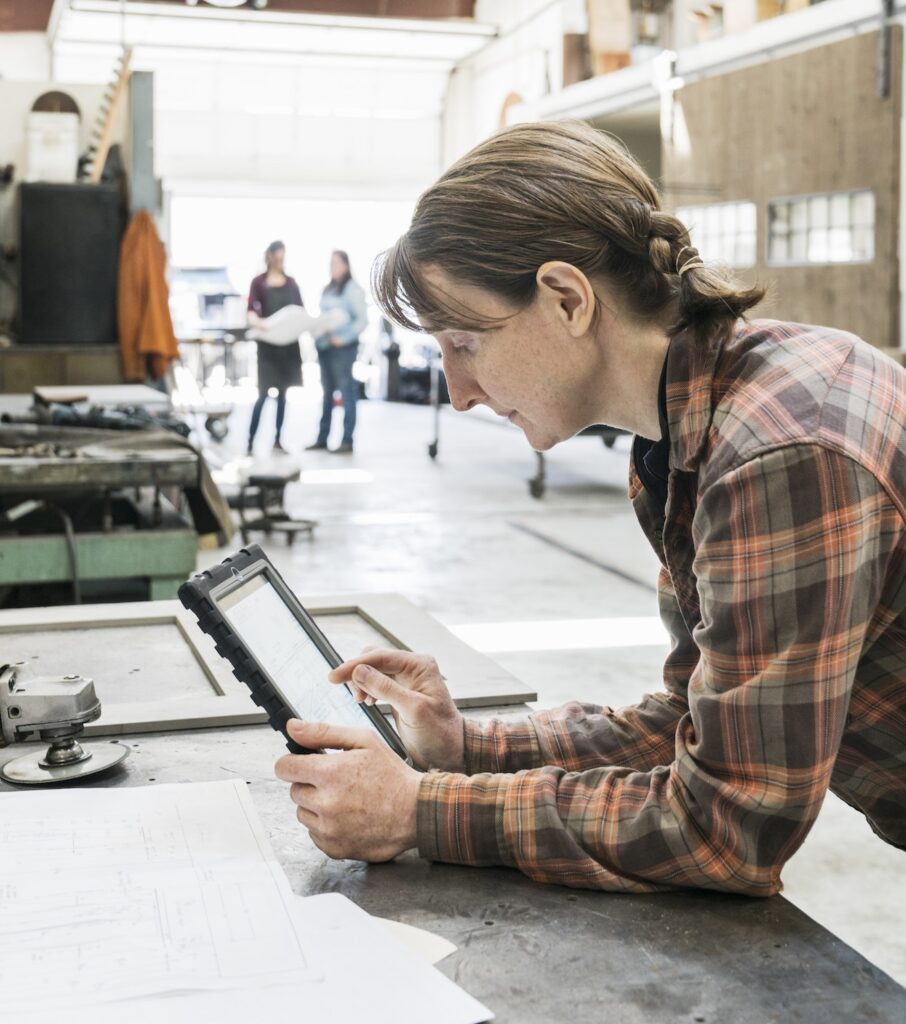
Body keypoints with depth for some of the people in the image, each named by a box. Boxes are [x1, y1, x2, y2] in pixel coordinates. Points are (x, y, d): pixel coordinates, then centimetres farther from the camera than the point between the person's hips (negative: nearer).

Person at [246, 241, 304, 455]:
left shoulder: (291, 283, 11)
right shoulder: (259, 283, -1)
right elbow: (251, 311, -12)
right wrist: (256, 322, -34)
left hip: (289, 343, 4)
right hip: (268, 344, -4)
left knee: (283, 392, 7)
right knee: (264, 393, -9)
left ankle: (278, 439, 14)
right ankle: (251, 441, -6)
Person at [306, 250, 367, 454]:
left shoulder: (352, 288, -6)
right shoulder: (327, 289, 16)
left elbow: (362, 320, -12)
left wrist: (344, 338, -20)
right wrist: (316, 333, 4)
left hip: (343, 347, -8)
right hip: (324, 346, 8)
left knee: (347, 392, -5)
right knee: (327, 393, 13)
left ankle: (347, 441, -3)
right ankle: (322, 438, 18)